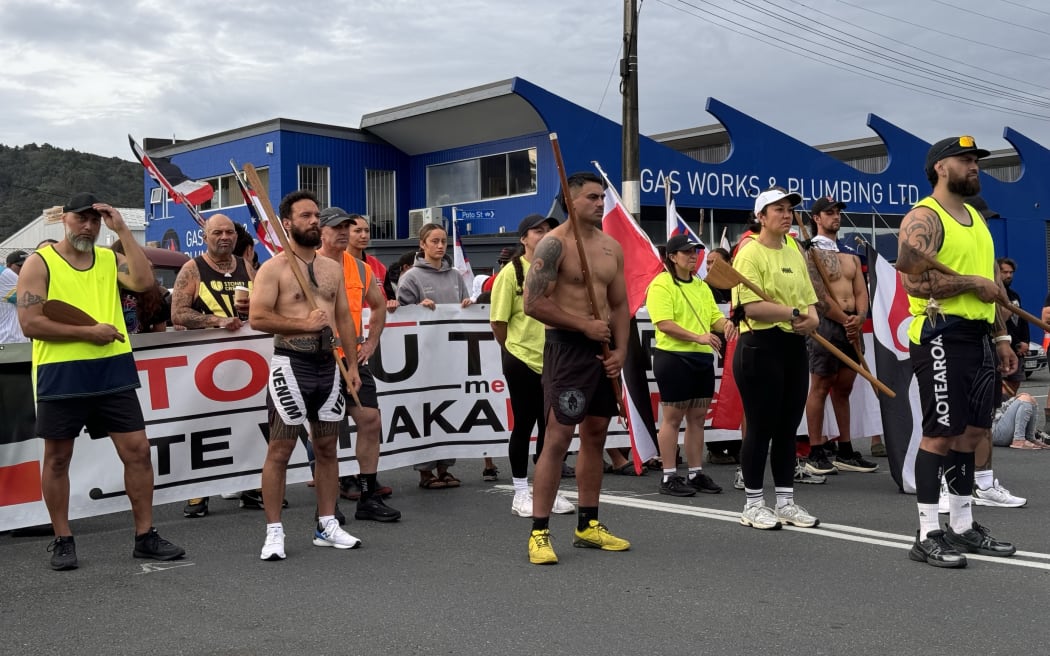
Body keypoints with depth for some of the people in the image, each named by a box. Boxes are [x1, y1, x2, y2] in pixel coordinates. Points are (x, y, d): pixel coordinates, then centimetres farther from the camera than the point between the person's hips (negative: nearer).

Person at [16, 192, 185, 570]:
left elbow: (144, 281, -10)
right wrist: (87, 332, -15)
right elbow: (29, 324, -10)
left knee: (137, 450, 2)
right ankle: (63, 541, 21)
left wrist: (123, 231, -9)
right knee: (57, 458, 7)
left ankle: (145, 536, 12)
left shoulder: (110, 259, 10)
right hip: (60, 374, -3)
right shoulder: (40, 263, -1)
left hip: (113, 371, 3)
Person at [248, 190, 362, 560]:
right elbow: (257, 318, -16)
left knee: (327, 449, 11)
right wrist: (305, 324, -18)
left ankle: (327, 526, 21)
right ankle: (274, 531, 6)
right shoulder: (273, 268, -6)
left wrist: (352, 364, 9)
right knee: (279, 450, -1)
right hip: (292, 365, -6)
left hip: (328, 365, 6)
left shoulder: (333, 268, 12)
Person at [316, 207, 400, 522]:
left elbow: (378, 305, 24)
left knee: (371, 421, 2)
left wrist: (371, 342, 15)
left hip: (353, 357, 5)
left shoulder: (363, 269, 10)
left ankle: (369, 497, 14)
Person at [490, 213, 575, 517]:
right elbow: (497, 321, -7)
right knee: (524, 425, 3)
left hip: (553, 361, 5)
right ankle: (521, 493, 15)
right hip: (522, 361, -5)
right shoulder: (511, 272, -9)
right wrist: (516, 349, 2)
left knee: (550, 426, 10)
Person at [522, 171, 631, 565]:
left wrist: (621, 349, 2)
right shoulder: (554, 244, -11)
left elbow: (620, 305, 16)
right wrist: (585, 325, -15)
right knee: (558, 437, -9)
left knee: (595, 435, 12)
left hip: (604, 349, 8)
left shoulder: (612, 247, 12)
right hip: (567, 346, -7)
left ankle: (588, 525, 22)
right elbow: (533, 304, -17)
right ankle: (539, 533, -3)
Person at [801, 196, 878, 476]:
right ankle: (816, 454, 1)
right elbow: (819, 295, -13)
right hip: (825, 324, -7)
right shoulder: (811, 251, -5)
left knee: (843, 388, 11)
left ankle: (845, 453, 17)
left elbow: (861, 292, 12)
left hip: (852, 325, 7)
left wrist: (859, 318, -7)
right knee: (820, 388, -3)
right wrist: (845, 321, -11)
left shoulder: (850, 254, 18)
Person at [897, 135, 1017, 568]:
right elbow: (914, 281, -22)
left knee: (972, 432, 12)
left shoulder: (976, 218, 19)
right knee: (941, 433, -6)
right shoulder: (923, 218, -10)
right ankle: (927, 535, 2)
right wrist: (972, 282, -16)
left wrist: (1000, 335, 17)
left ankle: (962, 527, 22)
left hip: (978, 337, 9)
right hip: (941, 337, -9)